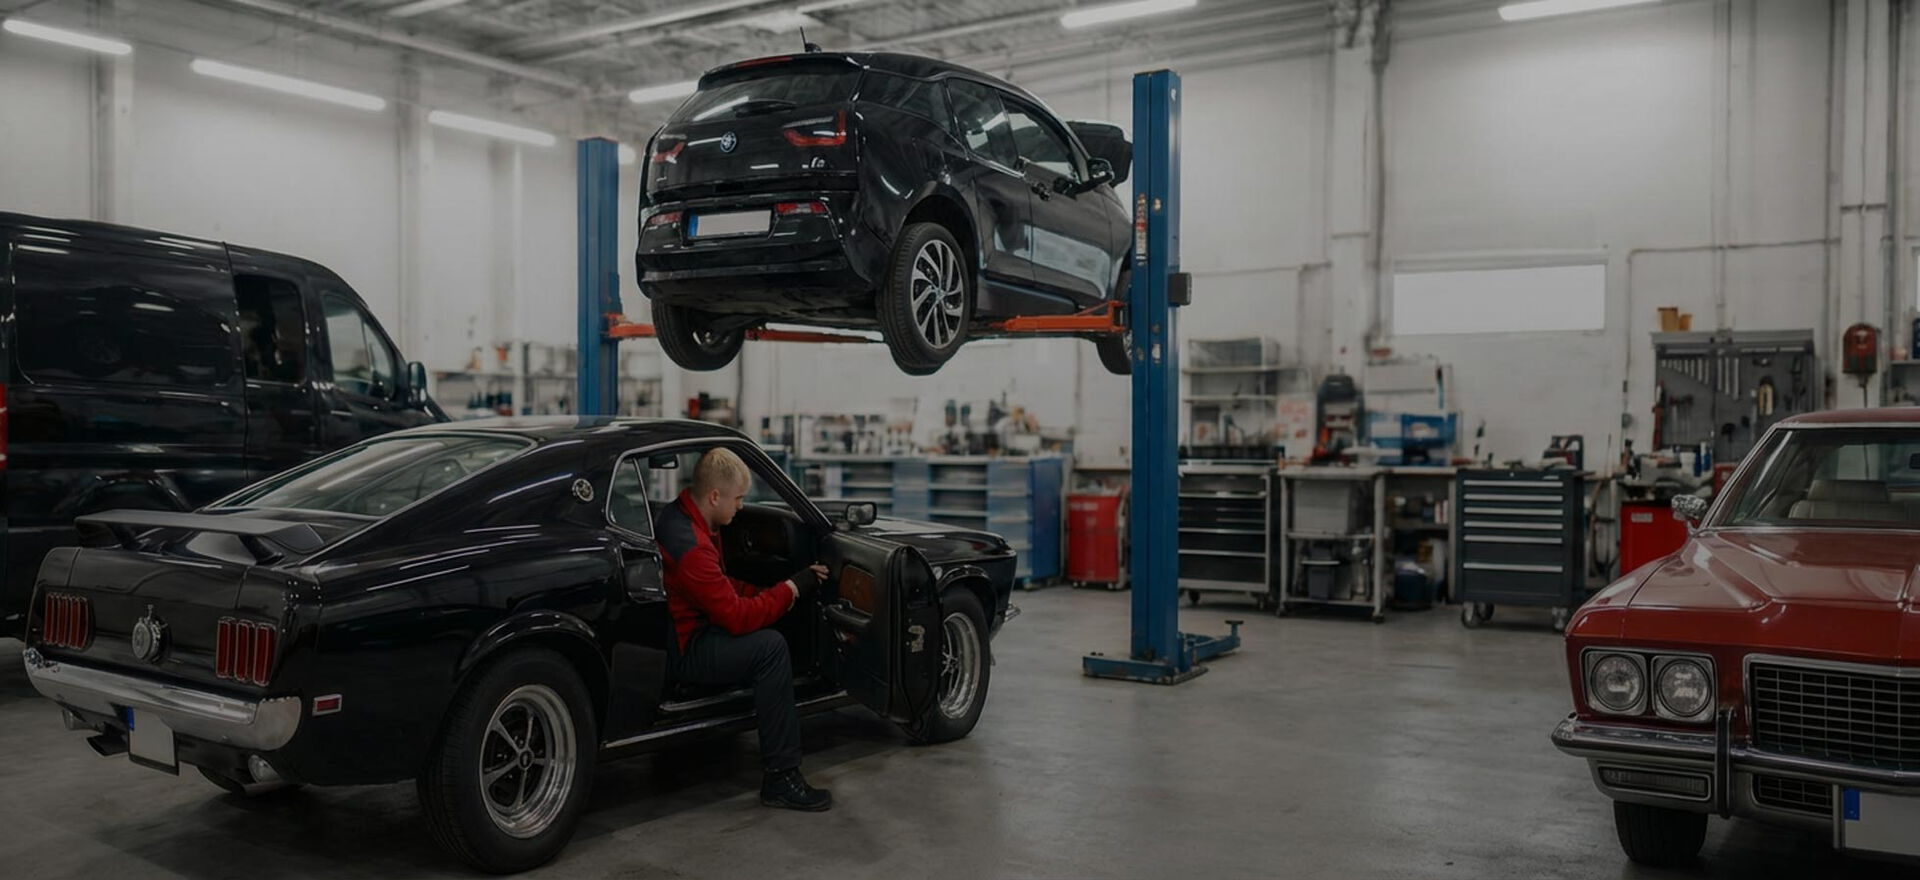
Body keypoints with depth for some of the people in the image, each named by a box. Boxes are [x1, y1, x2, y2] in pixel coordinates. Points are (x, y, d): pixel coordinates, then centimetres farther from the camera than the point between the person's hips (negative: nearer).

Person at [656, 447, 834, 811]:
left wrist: (775, 592, 2)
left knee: (768, 631, 15)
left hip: (685, 629, 11)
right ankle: (780, 778, -20)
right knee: (770, 647, -25)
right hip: (679, 651, -11)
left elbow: (726, 588, 15)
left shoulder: (680, 515, 6)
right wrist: (792, 588, -14)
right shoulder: (690, 545, -27)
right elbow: (737, 617, -26)